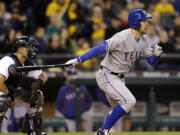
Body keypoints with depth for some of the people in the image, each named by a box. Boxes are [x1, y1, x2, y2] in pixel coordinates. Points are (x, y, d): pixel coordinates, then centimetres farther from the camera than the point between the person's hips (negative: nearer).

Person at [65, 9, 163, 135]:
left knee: (118, 109, 14)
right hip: (107, 76, -9)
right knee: (129, 100, -21)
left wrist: (156, 55, -17)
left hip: (119, 79, 9)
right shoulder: (122, 38, -22)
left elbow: (151, 61, 8)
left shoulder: (144, 41, 3)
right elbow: (100, 49, -26)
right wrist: (78, 60, -31)